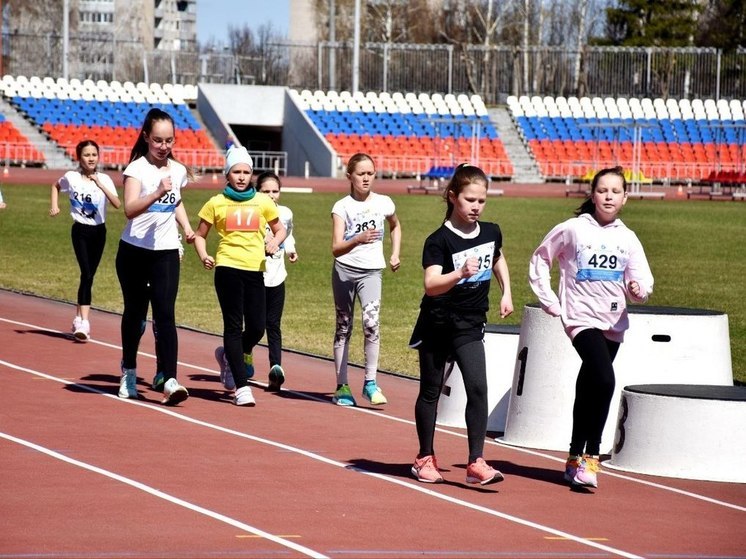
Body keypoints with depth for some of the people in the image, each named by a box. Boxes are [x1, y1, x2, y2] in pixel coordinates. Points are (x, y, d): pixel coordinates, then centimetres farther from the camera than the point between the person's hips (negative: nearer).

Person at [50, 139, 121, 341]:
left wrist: (100, 185, -27)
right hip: (80, 231, -2)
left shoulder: (104, 179, -3)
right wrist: (55, 205, 6)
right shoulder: (71, 177, -3)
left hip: (99, 231, 2)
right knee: (86, 275, -16)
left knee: (88, 276, 9)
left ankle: (79, 318, 22)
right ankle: (84, 322, -19)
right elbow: (56, 186, 20)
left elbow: (117, 204, -18)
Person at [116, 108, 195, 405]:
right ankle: (129, 373, 31)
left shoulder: (178, 171, 5)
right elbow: (130, 209, -28)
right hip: (134, 251, -2)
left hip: (166, 252, 2)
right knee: (135, 312, 12)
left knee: (165, 314, -10)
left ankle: (168, 380, -20)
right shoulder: (137, 169, -11)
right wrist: (158, 193, -42)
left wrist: (186, 226, 10)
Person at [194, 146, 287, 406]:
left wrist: (275, 242, -3)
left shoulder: (263, 202, 9)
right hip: (228, 268, -2)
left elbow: (280, 229, 19)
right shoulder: (217, 203, 5)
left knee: (257, 328, -2)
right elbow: (200, 235, 11)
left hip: (255, 270, 2)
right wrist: (203, 256, -8)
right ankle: (242, 387, -3)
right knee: (234, 326, -4)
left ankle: (229, 355, 31)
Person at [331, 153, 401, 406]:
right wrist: (358, 239, -34)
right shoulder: (342, 207, -6)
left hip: (371, 271, 1)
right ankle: (342, 385, 14)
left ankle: (370, 382, -12)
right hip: (344, 270, 0)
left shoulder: (384, 203, 2)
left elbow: (395, 226, 27)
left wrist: (395, 254, 17)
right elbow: (336, 249, -17)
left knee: (371, 322, -20)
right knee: (344, 327, 6)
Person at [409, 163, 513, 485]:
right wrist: (460, 274, -45)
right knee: (431, 392, 9)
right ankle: (425, 459, 23)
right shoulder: (439, 241, -16)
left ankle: (476, 462, -12)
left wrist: (506, 293, 19)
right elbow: (431, 285, -29)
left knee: (478, 389, -11)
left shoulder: (491, 232, 2)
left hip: (470, 326, 3)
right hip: (436, 325, -3)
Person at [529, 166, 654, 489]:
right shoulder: (571, 230, -2)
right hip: (581, 319, -4)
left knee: (588, 392, 14)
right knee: (604, 380, -24)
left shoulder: (627, 239, 6)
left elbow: (643, 282, 3)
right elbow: (539, 262, 8)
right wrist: (550, 302, 2)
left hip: (614, 323, 4)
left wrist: (638, 289, -20)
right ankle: (591, 455, -15)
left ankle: (576, 459, 26)